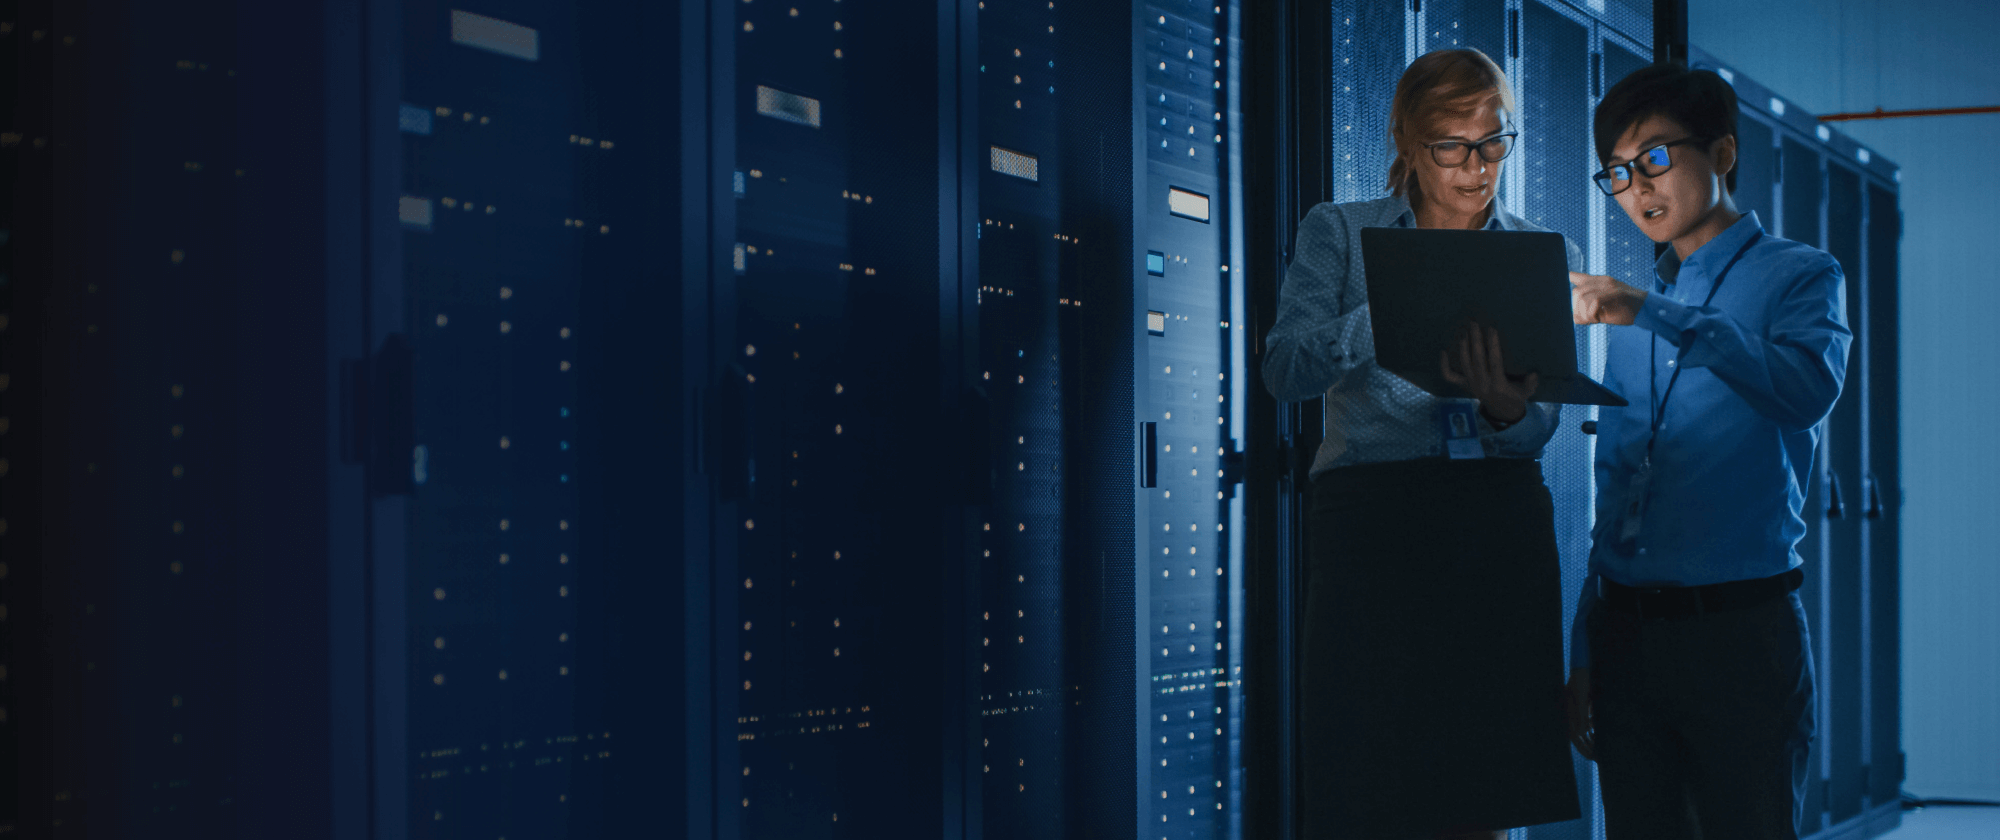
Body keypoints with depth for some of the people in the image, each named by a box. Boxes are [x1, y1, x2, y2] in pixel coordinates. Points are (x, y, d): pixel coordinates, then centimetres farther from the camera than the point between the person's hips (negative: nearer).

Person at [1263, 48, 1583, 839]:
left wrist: (1507, 408, -22)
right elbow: (1285, 369, -7)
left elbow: (1537, 427, 3)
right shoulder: (1339, 232, 8)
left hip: (1497, 529, 2)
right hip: (1369, 528, -2)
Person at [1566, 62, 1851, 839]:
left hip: (1740, 625, -5)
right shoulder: (1631, 310, 19)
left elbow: (1807, 387, -21)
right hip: (1625, 630, 5)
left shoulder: (1798, 276, 2)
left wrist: (1652, 314, -25)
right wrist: (1583, 654, 15)